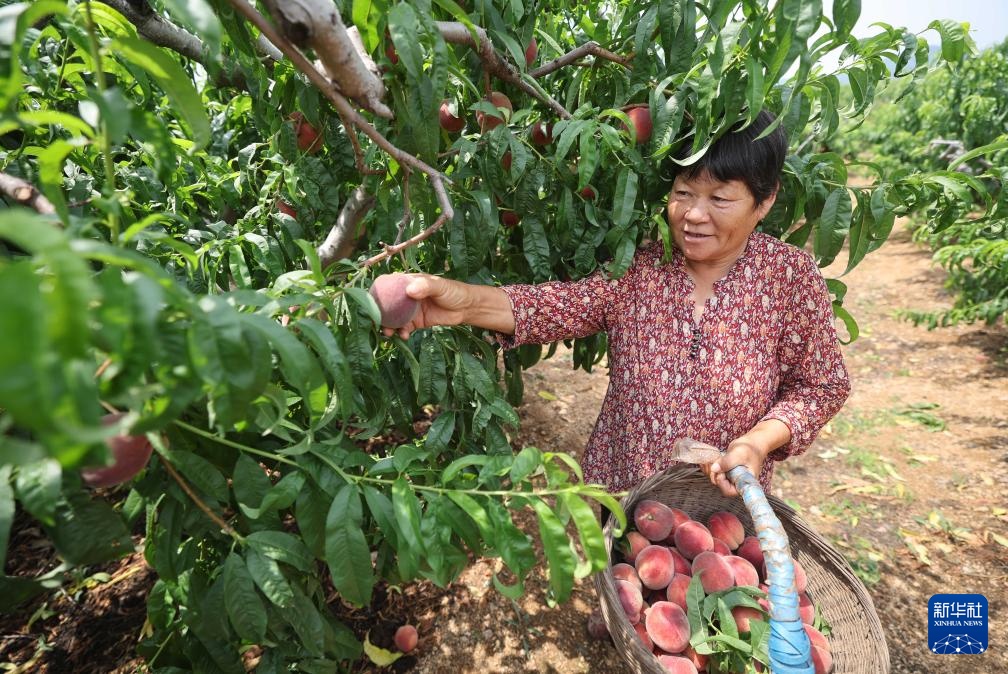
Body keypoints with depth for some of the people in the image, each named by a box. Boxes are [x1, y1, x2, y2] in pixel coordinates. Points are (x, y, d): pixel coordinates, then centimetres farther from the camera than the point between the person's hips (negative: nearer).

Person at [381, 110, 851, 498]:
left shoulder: (791, 276, -12)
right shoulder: (638, 264, -12)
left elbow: (822, 385, -5)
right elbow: (569, 304, -28)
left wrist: (762, 439, -23)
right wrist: (471, 301, -45)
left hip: (726, 502, -1)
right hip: (619, 488, 1)